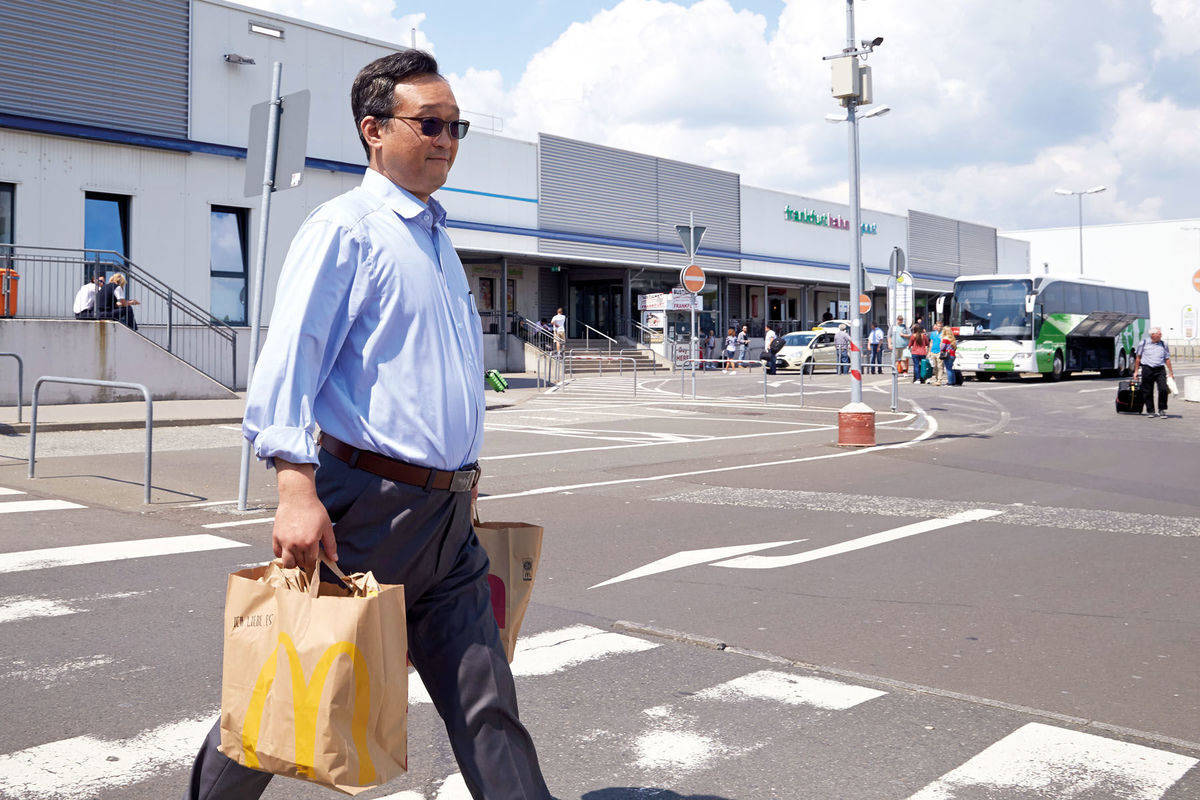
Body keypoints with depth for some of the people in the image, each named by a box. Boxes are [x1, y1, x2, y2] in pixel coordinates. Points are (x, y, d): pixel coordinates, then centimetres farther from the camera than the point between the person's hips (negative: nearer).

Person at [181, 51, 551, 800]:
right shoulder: (345, 229, -6)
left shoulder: (440, 243, 19)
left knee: (488, 709, 4)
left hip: (447, 516, 7)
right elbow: (289, 359, -16)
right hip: (365, 507, -7)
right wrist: (297, 488, -27)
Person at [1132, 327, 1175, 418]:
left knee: (1163, 389, -14)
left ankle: (1162, 410, 1)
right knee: (1148, 392, 3)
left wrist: (1171, 372, 14)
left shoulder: (1163, 344, 9)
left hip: (1160, 370, 1)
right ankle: (1150, 411, 15)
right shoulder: (1143, 343, 3)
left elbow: (1167, 359, 15)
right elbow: (1138, 358, 10)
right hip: (1147, 369, -1)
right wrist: (1136, 371, 9)